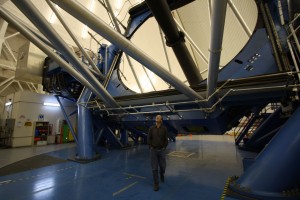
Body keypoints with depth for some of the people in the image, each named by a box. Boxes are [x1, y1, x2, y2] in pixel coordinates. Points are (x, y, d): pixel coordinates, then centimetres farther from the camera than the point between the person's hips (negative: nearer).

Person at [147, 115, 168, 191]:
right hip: (153, 150, 0)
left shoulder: (164, 129, -3)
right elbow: (149, 138, 3)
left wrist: (164, 147, -6)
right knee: (154, 168, 2)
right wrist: (151, 147, -4)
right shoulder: (152, 128, -1)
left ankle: (161, 174, 45)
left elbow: (166, 139, 1)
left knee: (162, 166, 9)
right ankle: (156, 184, 17)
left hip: (161, 150, 0)